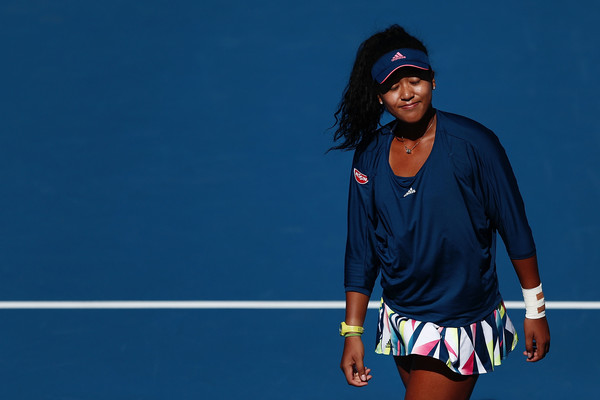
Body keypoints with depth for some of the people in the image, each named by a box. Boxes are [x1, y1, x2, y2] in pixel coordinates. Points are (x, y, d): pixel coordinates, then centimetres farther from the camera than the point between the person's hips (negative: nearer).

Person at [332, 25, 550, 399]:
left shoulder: (474, 143, -14)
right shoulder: (370, 156, -1)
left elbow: (516, 230, -7)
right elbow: (361, 251, 5)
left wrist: (536, 311, -4)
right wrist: (352, 331, 1)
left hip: (461, 326, -5)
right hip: (401, 323, 5)